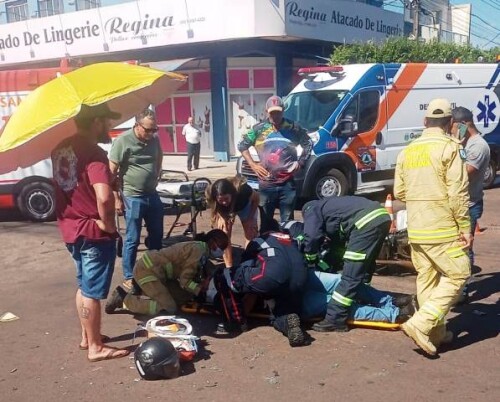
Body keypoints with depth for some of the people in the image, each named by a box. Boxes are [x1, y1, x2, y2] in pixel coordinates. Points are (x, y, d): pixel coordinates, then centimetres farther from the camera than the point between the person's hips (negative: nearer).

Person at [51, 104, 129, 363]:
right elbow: (104, 197, -34)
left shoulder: (61, 148, 6)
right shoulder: (93, 153, -22)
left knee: (84, 286, 22)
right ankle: (96, 347, 15)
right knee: (92, 290, 3)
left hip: (70, 229, 9)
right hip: (93, 231, -9)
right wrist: (109, 224, -20)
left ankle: (87, 336, 35)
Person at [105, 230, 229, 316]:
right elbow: (185, 281, -15)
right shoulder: (198, 251, -18)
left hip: (156, 270, 10)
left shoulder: (202, 249, 12)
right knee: (169, 308, -13)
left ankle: (136, 296, 12)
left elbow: (192, 277, 12)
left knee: (184, 296, 9)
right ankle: (125, 300, -3)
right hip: (148, 270, -10)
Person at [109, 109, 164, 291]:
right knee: (132, 239, 1)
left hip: (152, 195, 7)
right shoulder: (123, 140, -15)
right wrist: (117, 198, -16)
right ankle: (128, 277, 14)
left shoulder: (154, 140, 3)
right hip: (132, 197, -7)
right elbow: (112, 171, -14)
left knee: (157, 234, 16)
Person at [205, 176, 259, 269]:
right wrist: (220, 217, -29)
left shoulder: (242, 189, -43)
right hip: (224, 210, 1)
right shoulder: (211, 195, -37)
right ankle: (229, 267, -5)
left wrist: (251, 217, -20)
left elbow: (256, 198, -20)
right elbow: (215, 209, -12)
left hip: (244, 205, -1)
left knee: (251, 235, -8)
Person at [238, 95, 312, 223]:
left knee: (287, 221, 6)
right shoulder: (259, 129, 3)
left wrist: (300, 162, 4)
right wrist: (253, 165, 1)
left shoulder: (293, 127, 3)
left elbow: (308, 144, 15)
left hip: (288, 183, 0)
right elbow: (242, 146, 10)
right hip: (266, 184, 0)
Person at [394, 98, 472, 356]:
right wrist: (465, 226, -9)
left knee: (426, 279, 13)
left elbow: (399, 192, 14)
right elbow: (458, 193, -15)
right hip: (443, 228, -7)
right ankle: (420, 324, -6)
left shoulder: (407, 151, 9)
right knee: (457, 275, 3)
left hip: (415, 228, 7)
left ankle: (436, 332, 19)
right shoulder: (449, 147, -10)